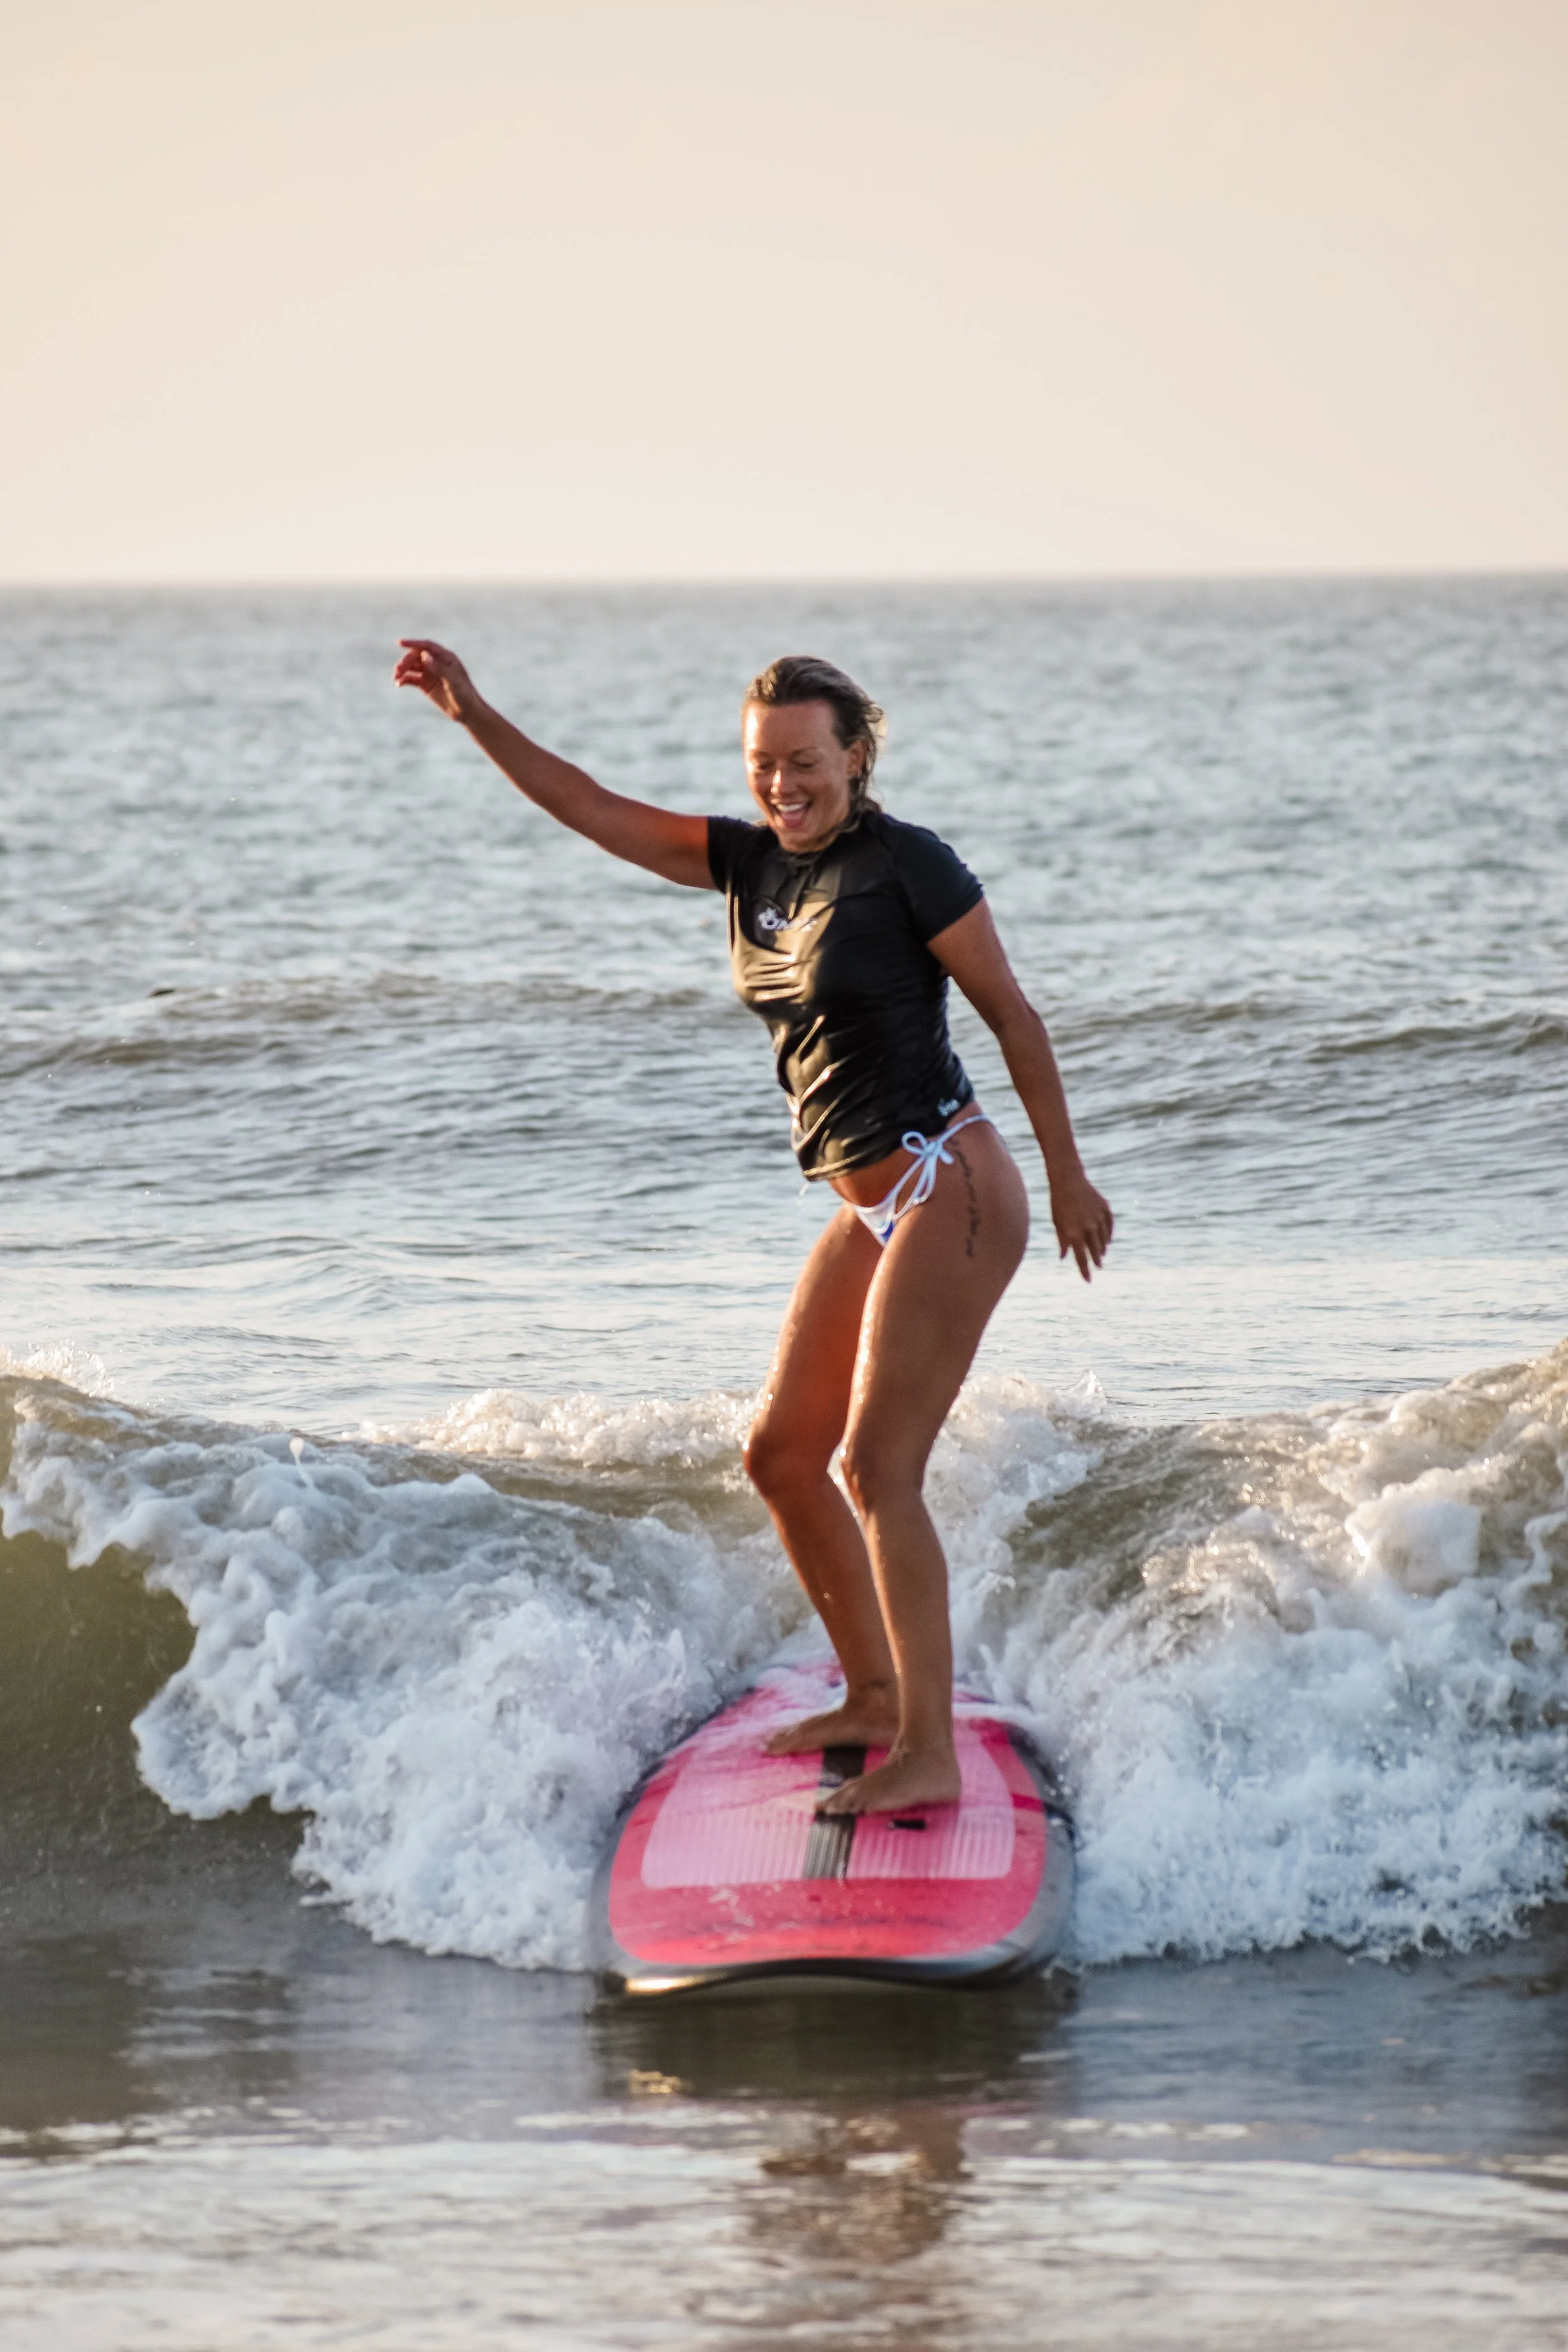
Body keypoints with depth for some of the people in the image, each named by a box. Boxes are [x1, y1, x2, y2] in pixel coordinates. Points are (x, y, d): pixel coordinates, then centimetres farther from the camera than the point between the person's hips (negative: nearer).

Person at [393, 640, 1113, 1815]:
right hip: (871, 1210, 9)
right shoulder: (752, 861, 9)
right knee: (781, 1455, 12)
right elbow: (595, 812, 11)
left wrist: (1068, 1179, -1)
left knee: (878, 1465, -14)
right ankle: (875, 1695, 26)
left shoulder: (907, 864, -11)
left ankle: (930, 1753, -12)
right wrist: (474, 714, 1)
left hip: (951, 1193, -9)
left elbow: (1013, 1015, -6)